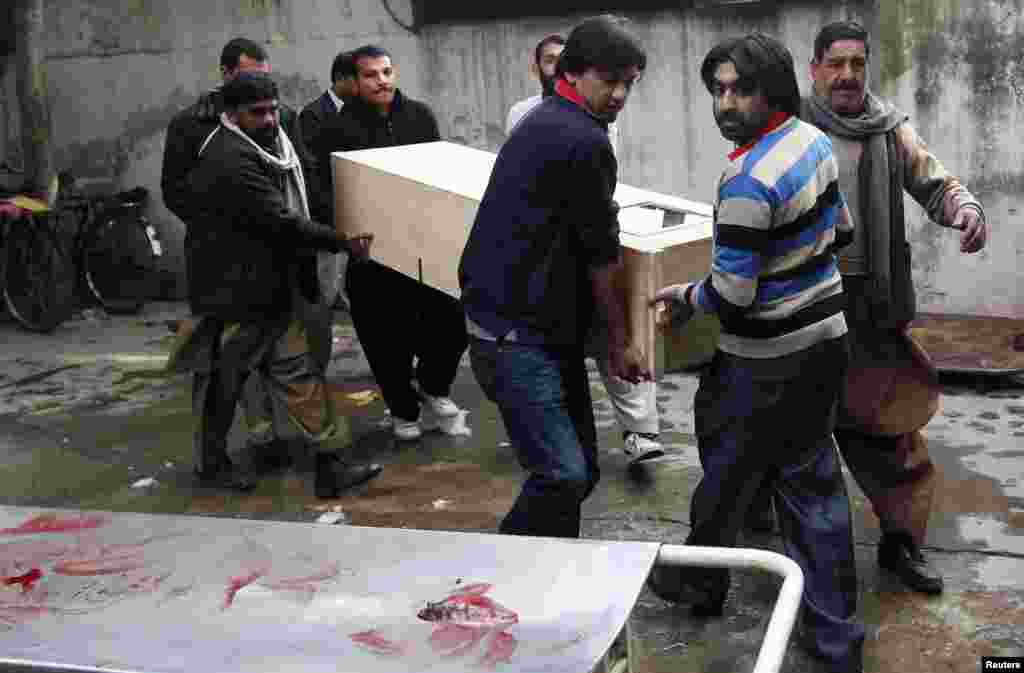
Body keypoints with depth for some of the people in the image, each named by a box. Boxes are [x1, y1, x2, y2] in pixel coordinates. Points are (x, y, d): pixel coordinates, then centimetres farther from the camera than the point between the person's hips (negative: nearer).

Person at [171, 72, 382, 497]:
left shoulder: (272, 145, 11)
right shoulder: (230, 160, -21)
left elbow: (290, 211, 20)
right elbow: (280, 222, -26)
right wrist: (339, 240, -22)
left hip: (273, 285, 9)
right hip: (234, 289, -9)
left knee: (297, 370, 8)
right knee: (224, 377, 7)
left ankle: (327, 465, 13)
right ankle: (211, 463, 25)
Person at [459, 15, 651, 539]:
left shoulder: (544, 122, 15)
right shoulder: (583, 140, -16)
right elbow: (600, 255, -11)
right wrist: (620, 340, -1)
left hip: (545, 328, 11)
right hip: (516, 336, -11)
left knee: (580, 470, 12)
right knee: (562, 476, -14)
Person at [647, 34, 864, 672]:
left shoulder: (748, 181, -27)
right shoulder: (814, 140, 0)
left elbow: (732, 294, -23)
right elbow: (841, 230, 13)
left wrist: (688, 297, -4)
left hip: (767, 363, -8)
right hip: (826, 338, 8)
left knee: (728, 469, 15)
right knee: (812, 478, 14)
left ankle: (701, 583, 39)